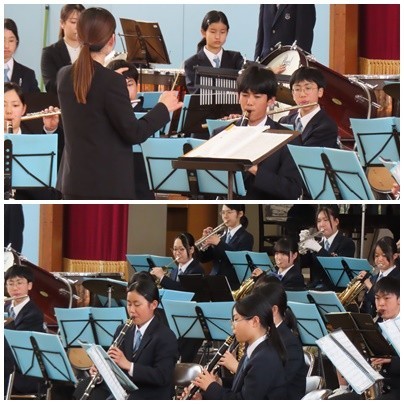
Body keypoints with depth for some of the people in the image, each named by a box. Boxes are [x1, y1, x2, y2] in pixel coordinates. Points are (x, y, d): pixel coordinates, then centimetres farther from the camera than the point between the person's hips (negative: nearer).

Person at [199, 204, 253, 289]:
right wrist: (206, 243, -7)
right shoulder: (221, 235, 15)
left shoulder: (246, 237, -3)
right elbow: (203, 259, 11)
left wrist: (219, 243, -23)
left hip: (233, 285, -6)